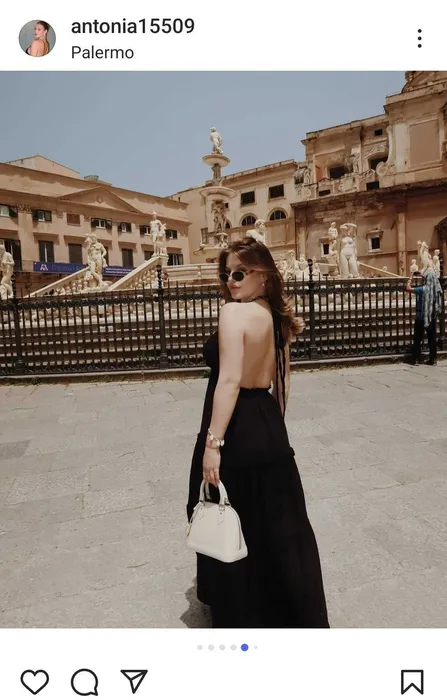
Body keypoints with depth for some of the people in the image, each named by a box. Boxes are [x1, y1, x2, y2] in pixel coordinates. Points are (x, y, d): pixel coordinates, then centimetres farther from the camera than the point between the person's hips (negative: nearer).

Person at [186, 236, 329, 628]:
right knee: (277, 523, 22)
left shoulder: (235, 312, -16)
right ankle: (294, 610, 42)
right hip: (268, 427, 8)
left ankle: (239, 612, 34)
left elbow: (229, 381, -25)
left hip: (237, 428, -8)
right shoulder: (277, 317, 8)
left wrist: (213, 442, -24)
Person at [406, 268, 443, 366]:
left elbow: (408, 289, -19)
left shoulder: (423, 289, -19)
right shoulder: (436, 288, -1)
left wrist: (410, 280, 1)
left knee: (417, 339, 5)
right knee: (432, 338, 11)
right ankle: (432, 359, 15)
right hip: (432, 317, 5)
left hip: (421, 317, -5)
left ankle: (416, 359, 7)